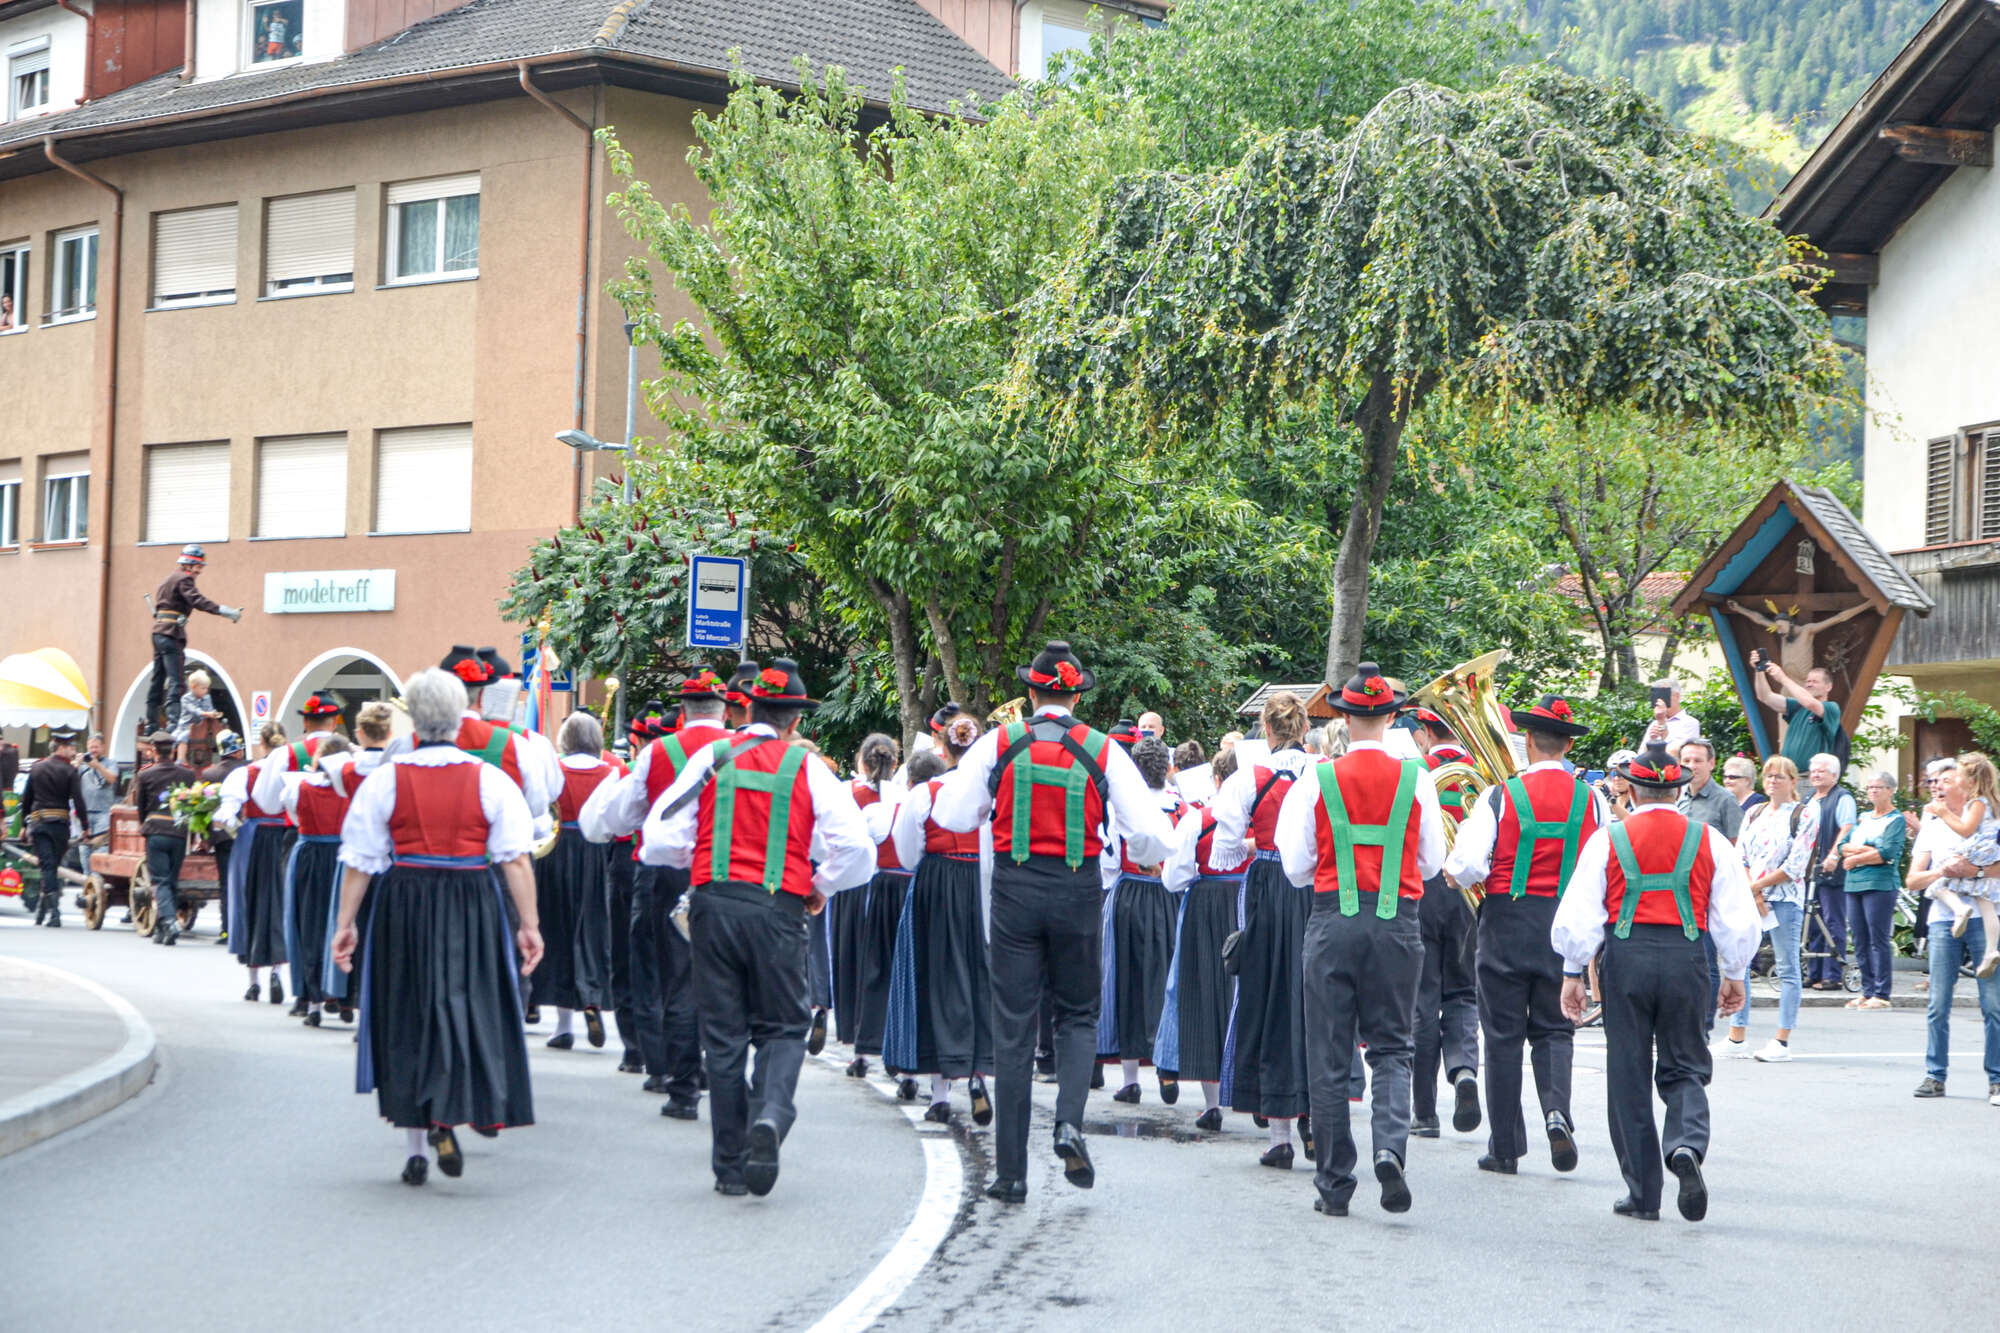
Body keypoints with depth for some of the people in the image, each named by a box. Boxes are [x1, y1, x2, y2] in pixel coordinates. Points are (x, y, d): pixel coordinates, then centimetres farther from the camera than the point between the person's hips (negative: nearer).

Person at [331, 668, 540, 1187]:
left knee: (407, 1017, 10)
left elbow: (359, 861, -2)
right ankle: (446, 1122, -12)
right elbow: (516, 858, -6)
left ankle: (415, 1149, 14)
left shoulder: (385, 779, -3)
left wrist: (345, 924, 3)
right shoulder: (490, 779, -3)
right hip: (473, 907, -1)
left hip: (403, 907, 1)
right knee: (466, 1008, 8)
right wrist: (528, 924, -3)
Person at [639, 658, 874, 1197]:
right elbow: (856, 848, -6)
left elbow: (659, 840, -1)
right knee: (782, 1027, 11)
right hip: (778, 910, -1)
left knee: (723, 1035, 8)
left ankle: (730, 1165, 10)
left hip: (714, 904, 1)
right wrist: (820, 888, 11)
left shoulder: (712, 758, 4)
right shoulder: (809, 769, 2)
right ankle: (770, 1115, -18)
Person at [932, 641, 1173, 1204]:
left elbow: (951, 815, -2)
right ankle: (1070, 1122, -9)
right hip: (1078, 891, 0)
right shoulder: (1104, 751, -1)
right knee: (1076, 1015, 17)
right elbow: (1151, 833, -4)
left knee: (1013, 1027, 5)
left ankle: (1011, 1171, 5)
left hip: (1015, 889, 0)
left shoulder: (998, 744, -2)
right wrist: (1143, 856, 19)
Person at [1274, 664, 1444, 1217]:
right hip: (1398, 922, 1)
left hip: (1333, 921, -1)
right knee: (1392, 1046, 10)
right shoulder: (1416, 779, 0)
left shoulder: (1317, 780, -3)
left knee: (1329, 1056, 6)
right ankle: (1390, 1145, -15)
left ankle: (1334, 1183, 8)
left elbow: (1296, 867, 0)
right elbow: (1432, 862, 7)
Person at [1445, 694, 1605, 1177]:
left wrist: (1454, 873, 7)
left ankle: (1506, 1147, 9)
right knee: (1554, 1028, 14)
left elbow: (1468, 868, -15)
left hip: (1508, 921, -2)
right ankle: (1557, 1110, -13)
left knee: (1504, 1033, 6)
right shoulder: (1591, 800, -1)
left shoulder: (1500, 797, -9)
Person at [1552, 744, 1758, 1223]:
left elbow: (1578, 917, -1)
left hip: (1626, 959, -1)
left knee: (1629, 1076, 7)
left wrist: (1573, 973, 8)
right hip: (1686, 957, 1)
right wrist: (1735, 976, 17)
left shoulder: (1608, 840, 1)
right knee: (1684, 1068, 13)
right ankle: (1687, 1146, -18)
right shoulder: (1708, 841, 5)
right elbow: (1737, 918, 6)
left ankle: (1643, 1195, 9)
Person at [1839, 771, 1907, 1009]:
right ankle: (1867, 991, 13)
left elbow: (1887, 853, -14)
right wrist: (1866, 851, -8)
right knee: (1861, 942, 7)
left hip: (1880, 884, -7)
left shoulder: (1896, 820, 0)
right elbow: (1844, 846, 11)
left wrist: (1855, 858, -7)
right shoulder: (1863, 818, 20)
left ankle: (1881, 994, -7)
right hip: (1854, 883, 7)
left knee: (1879, 940, -8)